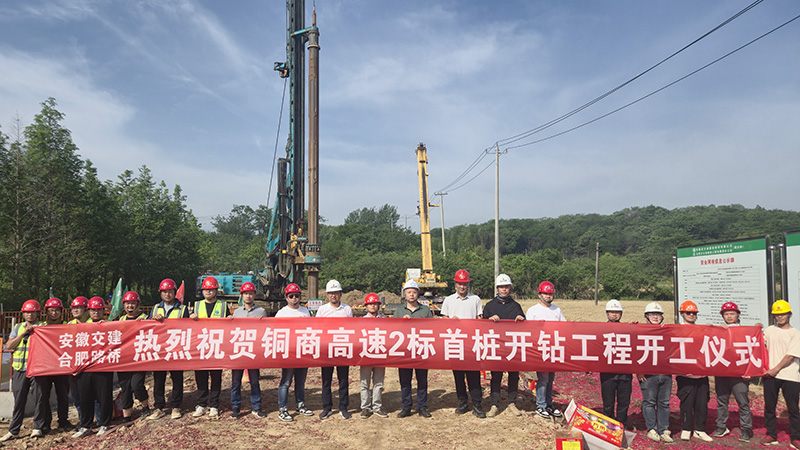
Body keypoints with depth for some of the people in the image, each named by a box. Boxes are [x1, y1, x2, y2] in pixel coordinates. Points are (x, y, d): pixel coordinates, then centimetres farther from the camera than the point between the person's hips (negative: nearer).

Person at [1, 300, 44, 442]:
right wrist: (23, 333, -7)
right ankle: (13, 431, 14)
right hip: (20, 370, 3)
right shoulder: (18, 328, 14)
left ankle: (38, 428, 13)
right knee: (19, 401, 6)